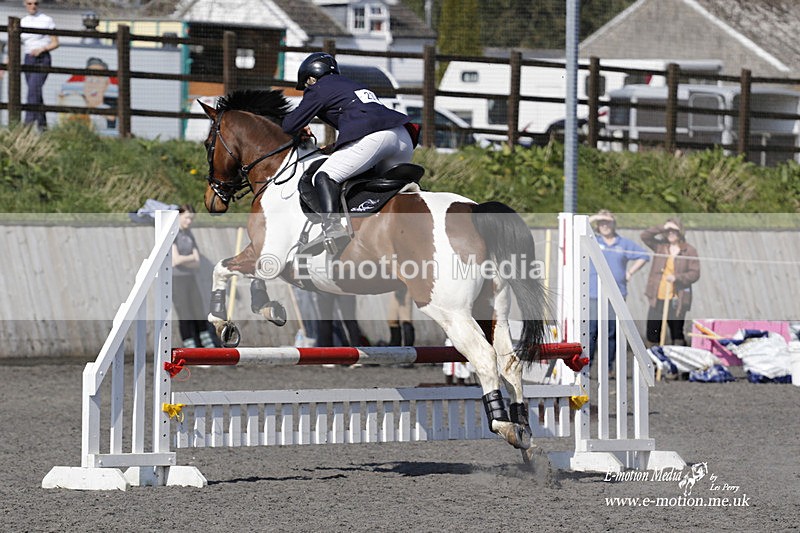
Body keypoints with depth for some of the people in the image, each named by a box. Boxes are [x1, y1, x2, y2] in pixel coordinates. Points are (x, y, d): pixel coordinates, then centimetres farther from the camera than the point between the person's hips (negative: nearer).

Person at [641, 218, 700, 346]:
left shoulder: (689, 250, -2)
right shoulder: (660, 246, 8)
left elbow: (695, 273, -5)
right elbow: (645, 236, -1)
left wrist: (677, 278, -19)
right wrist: (662, 228, -10)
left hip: (676, 300, -3)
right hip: (657, 298, 3)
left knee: (677, 335, 4)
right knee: (652, 334, 6)